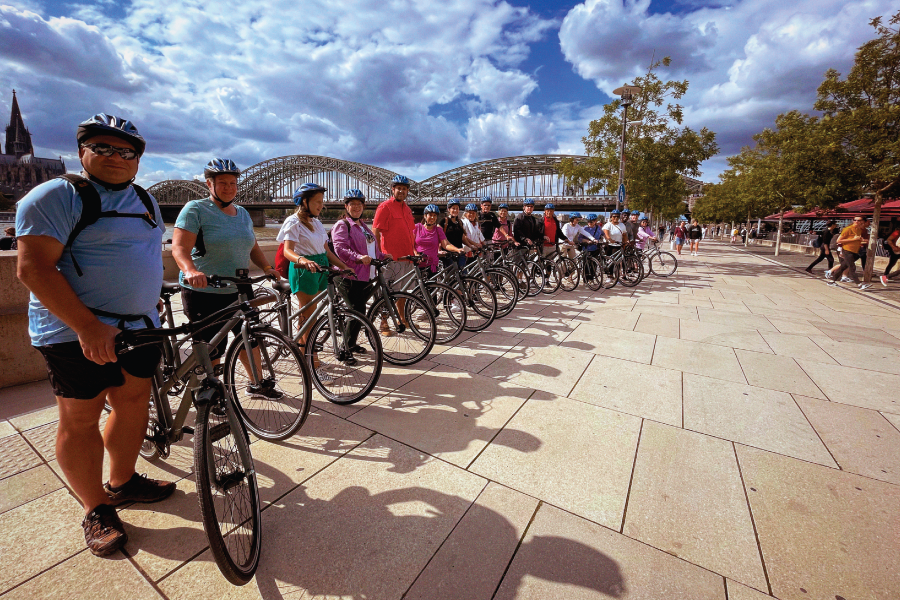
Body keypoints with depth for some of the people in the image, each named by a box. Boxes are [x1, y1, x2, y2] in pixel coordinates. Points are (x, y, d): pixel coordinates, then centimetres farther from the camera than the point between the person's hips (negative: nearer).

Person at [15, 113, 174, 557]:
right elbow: (33, 268, -17)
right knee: (80, 419, 5)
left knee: (133, 404, 13)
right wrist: (87, 326, -25)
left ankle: (123, 482, 32)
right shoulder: (57, 196, -9)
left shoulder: (145, 199, 13)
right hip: (79, 332, -6)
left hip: (140, 326, 7)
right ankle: (96, 510, 19)